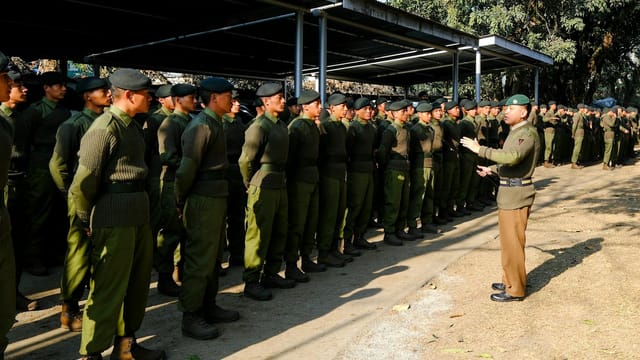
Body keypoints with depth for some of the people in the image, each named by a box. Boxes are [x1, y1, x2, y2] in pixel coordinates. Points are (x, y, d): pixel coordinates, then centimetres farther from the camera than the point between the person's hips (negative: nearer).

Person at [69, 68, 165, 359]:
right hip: (114, 215, -9)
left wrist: (142, 207, 13)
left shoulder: (132, 125, 14)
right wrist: (87, 221, -4)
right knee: (109, 288, 0)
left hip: (138, 212, 9)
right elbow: (84, 180, -14)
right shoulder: (105, 127, -14)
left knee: (138, 282, 17)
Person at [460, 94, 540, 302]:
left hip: (516, 193, -10)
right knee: (509, 239, 19)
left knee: (512, 242, -2)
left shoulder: (527, 133, -17)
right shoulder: (516, 131, 14)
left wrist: (480, 150, -31)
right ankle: (511, 280, 33)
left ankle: (515, 289, 9)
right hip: (510, 191, 10)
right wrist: (492, 169, 29)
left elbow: (512, 157, -35)